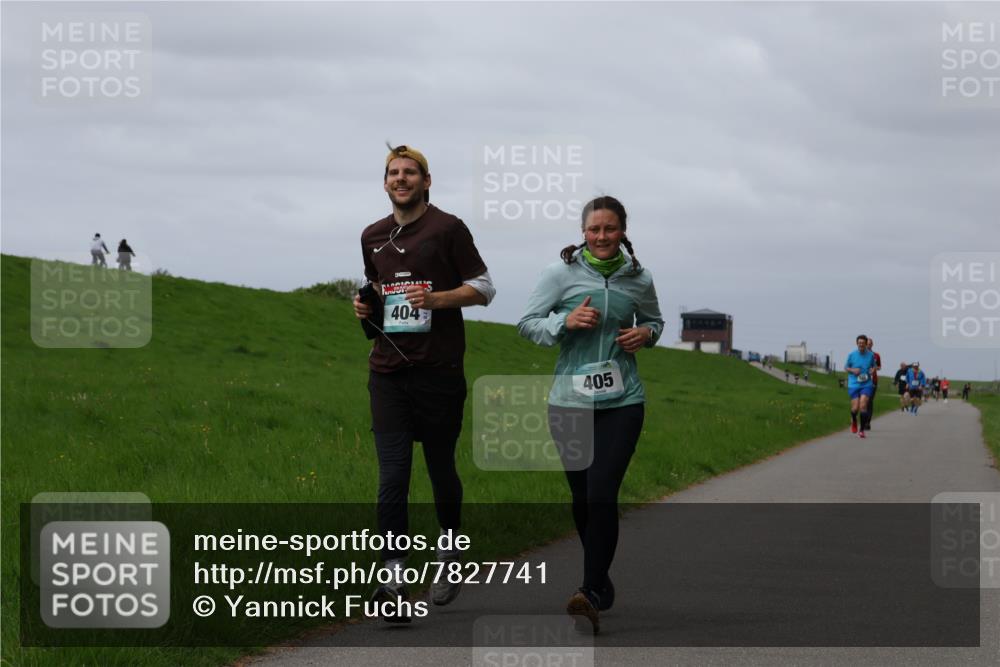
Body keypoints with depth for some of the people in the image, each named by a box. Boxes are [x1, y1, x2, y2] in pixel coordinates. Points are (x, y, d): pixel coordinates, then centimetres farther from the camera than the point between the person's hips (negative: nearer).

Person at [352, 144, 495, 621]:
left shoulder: (448, 228, -1)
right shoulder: (373, 236, 14)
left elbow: (483, 289, -1)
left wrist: (436, 299, -17)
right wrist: (365, 305, 7)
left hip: (438, 370, -3)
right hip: (387, 371, 3)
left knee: (441, 469, 9)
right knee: (392, 477, -7)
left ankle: (448, 555, 30)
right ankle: (394, 578, -13)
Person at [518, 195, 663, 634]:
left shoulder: (639, 280, 6)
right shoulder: (561, 273, -1)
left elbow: (654, 320, 24)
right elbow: (527, 324, 2)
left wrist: (645, 334, 1)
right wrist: (565, 322, -16)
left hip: (622, 401, 0)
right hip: (570, 400, 1)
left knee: (602, 494, -14)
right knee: (581, 498, 9)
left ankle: (590, 597, -18)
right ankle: (600, 581, 31)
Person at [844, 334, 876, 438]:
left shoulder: (871, 355, 1)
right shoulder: (852, 354, -1)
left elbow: (873, 366, 17)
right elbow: (845, 367, 9)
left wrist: (872, 370, -5)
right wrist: (852, 370, -10)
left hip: (866, 384, 0)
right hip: (853, 384, 0)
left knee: (863, 406, -15)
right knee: (855, 408, -4)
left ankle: (862, 429, -2)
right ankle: (854, 421, 32)